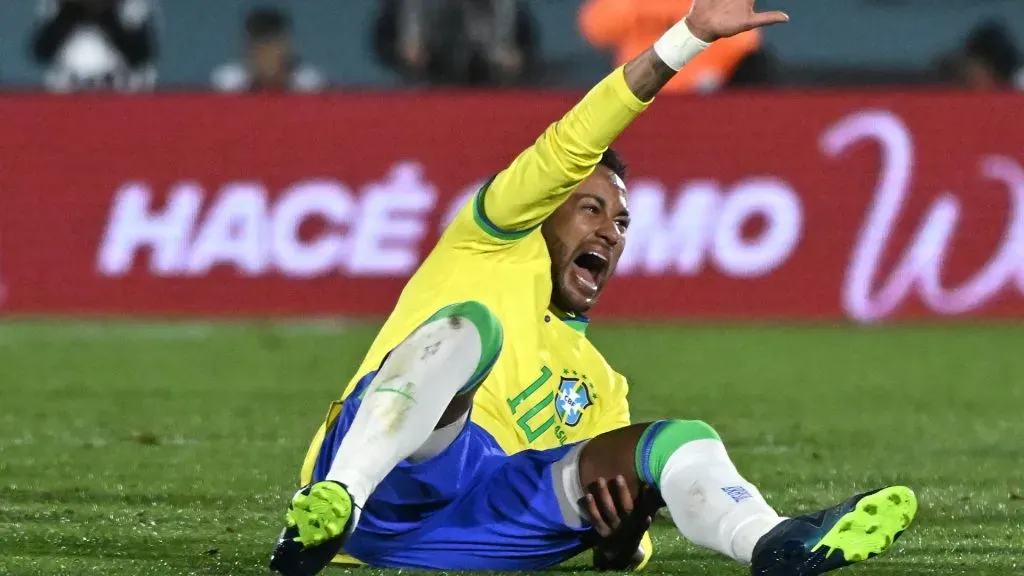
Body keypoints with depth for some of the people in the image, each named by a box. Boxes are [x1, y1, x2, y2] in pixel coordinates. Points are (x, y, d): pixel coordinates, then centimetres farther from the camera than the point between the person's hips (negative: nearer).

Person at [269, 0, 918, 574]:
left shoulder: (600, 384, 34)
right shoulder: (494, 249, 21)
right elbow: (568, 151, 5)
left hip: (484, 520, 4)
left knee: (677, 439, -13)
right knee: (468, 326, -29)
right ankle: (333, 504, -48)